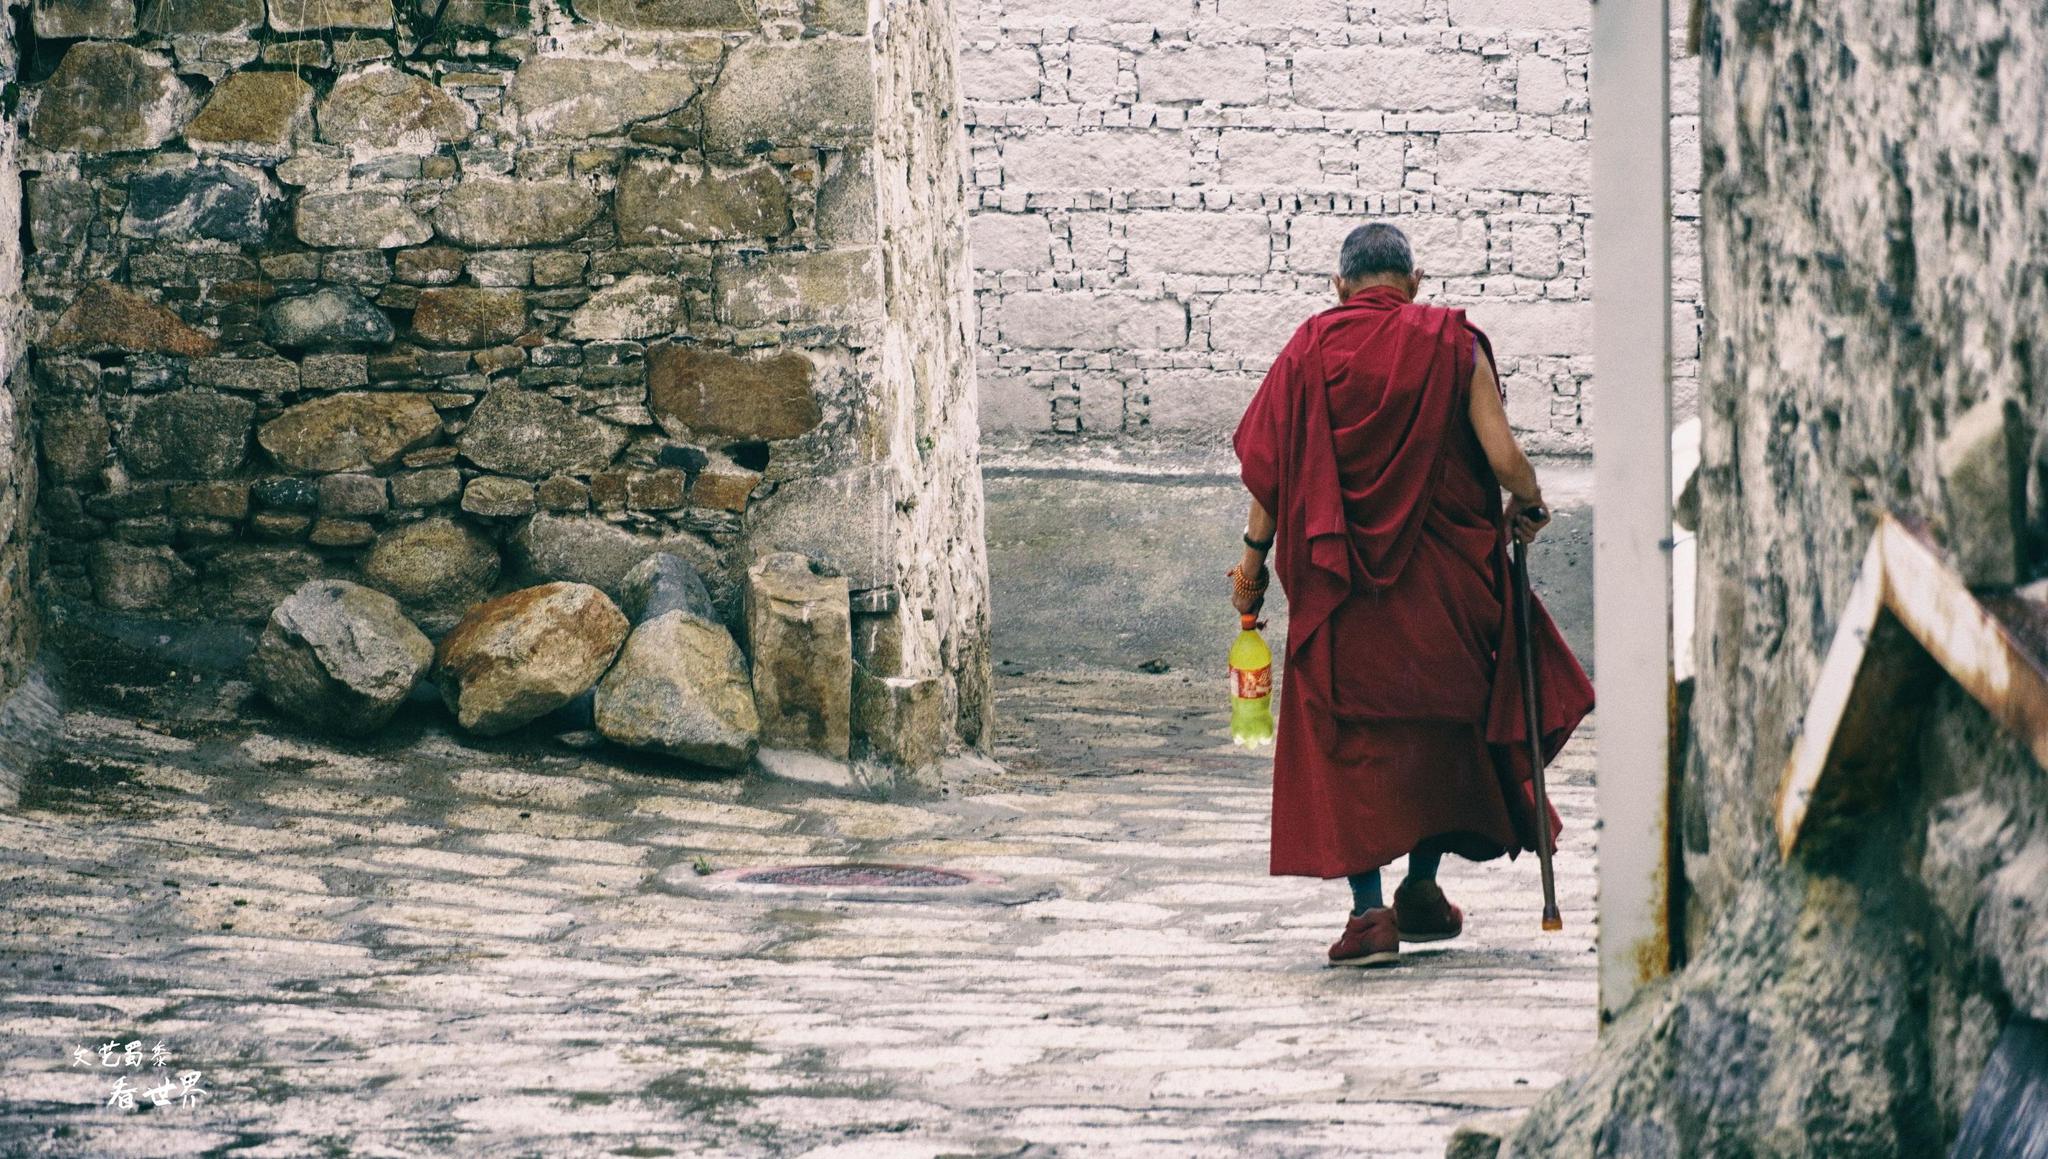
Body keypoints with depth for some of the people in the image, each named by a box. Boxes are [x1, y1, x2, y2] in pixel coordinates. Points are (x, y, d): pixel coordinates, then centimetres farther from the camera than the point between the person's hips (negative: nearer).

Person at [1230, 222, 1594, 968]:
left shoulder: (1309, 350, 1)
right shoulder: (1451, 345, -1)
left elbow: (1269, 464, -5)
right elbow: (1503, 458, -7)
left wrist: (1255, 553, 3)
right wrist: (1528, 507, 12)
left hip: (1336, 580, 0)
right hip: (1438, 573, 0)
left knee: (1348, 738, 4)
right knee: (1442, 721, 20)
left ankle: (1369, 911, -4)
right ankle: (1422, 887, 23)